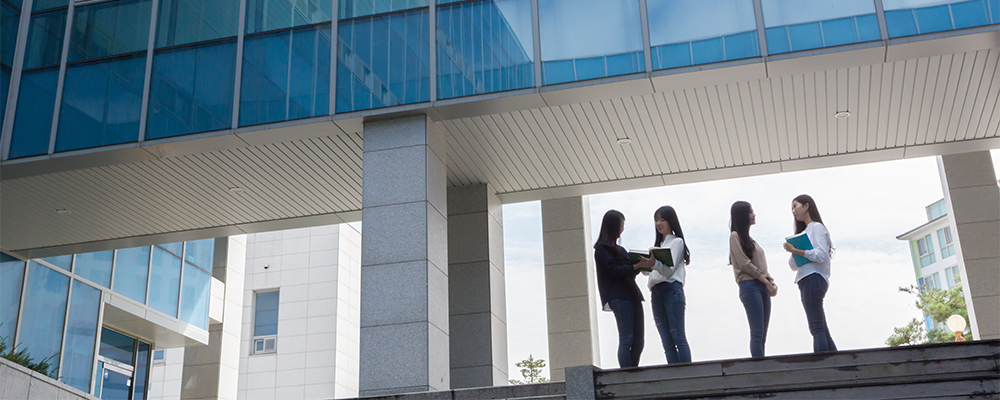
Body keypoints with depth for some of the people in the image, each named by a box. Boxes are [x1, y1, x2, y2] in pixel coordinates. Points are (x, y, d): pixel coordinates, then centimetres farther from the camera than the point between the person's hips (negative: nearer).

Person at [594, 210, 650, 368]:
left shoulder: (619, 249, 26)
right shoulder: (602, 248, 0)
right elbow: (614, 271, -11)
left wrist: (644, 264, 8)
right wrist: (638, 265, -16)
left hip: (632, 295, 9)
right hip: (618, 297, -9)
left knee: (638, 341, 2)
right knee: (626, 339, -14)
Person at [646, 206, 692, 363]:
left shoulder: (677, 242, 5)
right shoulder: (657, 244, 25)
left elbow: (669, 270, -10)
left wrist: (654, 263, -27)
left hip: (671, 290, -6)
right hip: (656, 293, 6)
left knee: (678, 337, -13)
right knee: (667, 342, -1)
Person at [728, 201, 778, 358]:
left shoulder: (749, 239, 24)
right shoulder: (735, 236, 0)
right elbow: (744, 264, -9)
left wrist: (771, 282, 4)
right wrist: (767, 282, -11)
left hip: (762, 286, 8)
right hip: (749, 285, -8)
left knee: (762, 335, 1)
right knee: (757, 333, -15)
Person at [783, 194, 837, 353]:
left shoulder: (817, 227, 1)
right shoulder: (804, 232, 26)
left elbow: (821, 255, -14)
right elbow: (794, 266, 21)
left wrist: (796, 250, -14)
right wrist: (792, 251, 2)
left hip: (814, 278, -9)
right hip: (805, 282, 9)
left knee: (817, 329, -18)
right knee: (824, 331, 5)